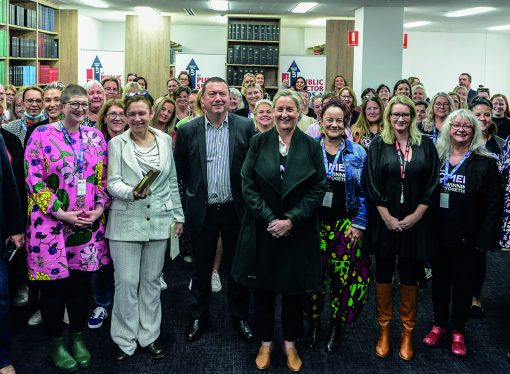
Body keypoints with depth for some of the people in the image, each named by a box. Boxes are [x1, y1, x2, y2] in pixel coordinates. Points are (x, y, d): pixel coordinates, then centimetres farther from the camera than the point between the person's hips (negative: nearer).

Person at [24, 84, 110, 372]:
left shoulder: (96, 137, 8)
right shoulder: (41, 135, -5)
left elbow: (104, 178, 11)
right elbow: (34, 180, -9)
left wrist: (99, 209, -4)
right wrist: (62, 214, -15)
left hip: (89, 226, 4)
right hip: (52, 225, -3)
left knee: (82, 282, 11)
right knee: (54, 284, 5)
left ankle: (78, 337, 27)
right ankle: (56, 342, 21)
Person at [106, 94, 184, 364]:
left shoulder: (165, 140, 6)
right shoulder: (117, 144, -2)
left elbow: (172, 181, 11)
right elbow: (112, 183, -8)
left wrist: (178, 215, 11)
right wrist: (132, 191, -28)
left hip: (158, 220, 3)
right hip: (126, 222, -3)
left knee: (152, 280, 11)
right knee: (126, 282, -1)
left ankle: (149, 336, 24)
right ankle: (124, 340, 13)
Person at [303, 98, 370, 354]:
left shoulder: (357, 153, 4)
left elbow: (364, 193, 3)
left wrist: (359, 224, -4)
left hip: (346, 224, 0)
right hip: (314, 222, 0)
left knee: (344, 275, 2)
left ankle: (336, 325, 21)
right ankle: (313, 322, 23)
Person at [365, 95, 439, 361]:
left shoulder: (425, 145, 3)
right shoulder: (378, 145, 1)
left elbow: (432, 184, 1)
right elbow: (372, 184, -4)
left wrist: (415, 216, -8)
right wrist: (387, 217, -10)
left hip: (415, 221, 1)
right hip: (384, 221, 0)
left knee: (410, 275, 7)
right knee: (383, 273, 8)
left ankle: (407, 333, 21)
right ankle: (384, 331, 21)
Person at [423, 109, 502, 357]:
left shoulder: (485, 163, -7)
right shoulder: (435, 157, 1)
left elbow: (494, 203, -8)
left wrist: (485, 238, -12)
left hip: (467, 237, -2)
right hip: (437, 233, 2)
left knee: (463, 283, 9)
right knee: (439, 279, 15)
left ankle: (458, 332, 25)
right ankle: (438, 325, 31)